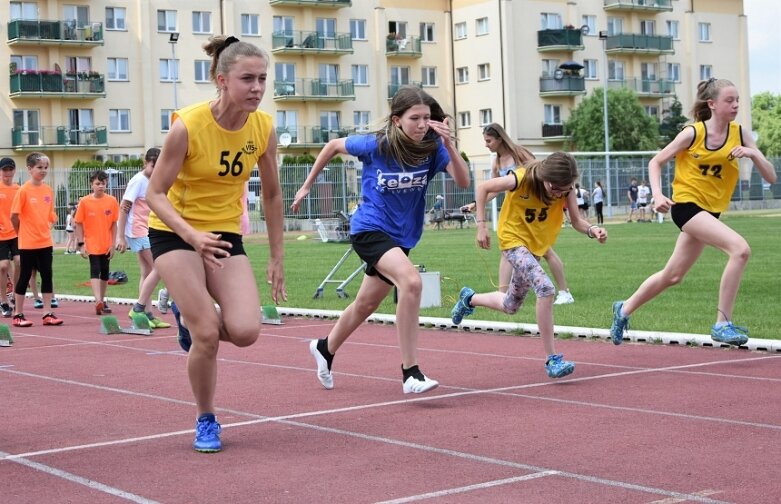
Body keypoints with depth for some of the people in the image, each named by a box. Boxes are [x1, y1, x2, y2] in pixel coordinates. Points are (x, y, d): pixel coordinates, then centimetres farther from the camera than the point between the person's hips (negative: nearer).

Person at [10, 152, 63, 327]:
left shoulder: (48, 190, 5)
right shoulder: (24, 191, -11)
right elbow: (14, 216, -8)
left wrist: (45, 229, 8)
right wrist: (23, 233, 1)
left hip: (46, 242, 5)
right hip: (28, 244, -5)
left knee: (47, 276, 5)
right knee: (24, 277, 3)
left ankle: (47, 314, 10)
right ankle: (18, 315, 12)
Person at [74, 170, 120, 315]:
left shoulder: (112, 201, -2)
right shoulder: (84, 202, -6)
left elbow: (114, 224, 3)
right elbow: (79, 224, -3)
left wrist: (113, 244, 0)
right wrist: (81, 244, -8)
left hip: (106, 245, 3)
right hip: (92, 245, -3)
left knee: (104, 272, 11)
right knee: (95, 271, -15)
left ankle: (102, 301, 24)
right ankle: (98, 301, -26)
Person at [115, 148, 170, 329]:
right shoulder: (138, 181, -12)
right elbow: (123, 208, -14)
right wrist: (121, 237, -16)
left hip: (148, 231, 8)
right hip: (139, 231, -8)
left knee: (147, 272, 8)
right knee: (158, 268, -14)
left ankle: (146, 314, 10)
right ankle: (138, 308, -9)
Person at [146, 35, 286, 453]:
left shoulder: (264, 128, -9)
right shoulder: (188, 126, -23)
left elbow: (272, 194, 5)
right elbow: (155, 194, -18)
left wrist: (276, 258, 6)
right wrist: (193, 235, -34)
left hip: (226, 234, 4)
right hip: (175, 233, -4)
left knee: (245, 332, -15)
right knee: (208, 334, -15)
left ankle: (189, 316, 20)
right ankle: (205, 421, 10)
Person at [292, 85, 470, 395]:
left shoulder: (432, 148, -11)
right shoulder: (376, 146, -16)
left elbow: (463, 181, -23)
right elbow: (333, 146, 1)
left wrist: (449, 144, -35)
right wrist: (307, 186, 8)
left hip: (402, 237, 5)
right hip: (369, 229, -5)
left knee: (366, 305, 21)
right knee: (411, 281, -31)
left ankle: (324, 348, 49)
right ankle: (410, 373, -26)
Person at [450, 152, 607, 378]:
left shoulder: (565, 189, -14)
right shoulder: (521, 179, -26)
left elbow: (576, 220, -14)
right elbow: (483, 188, -13)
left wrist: (592, 230, -35)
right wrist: (481, 225, -17)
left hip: (536, 246, 6)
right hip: (514, 240, -6)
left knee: (510, 306, 19)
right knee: (546, 288, -29)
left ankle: (469, 299, 49)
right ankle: (552, 359, -24)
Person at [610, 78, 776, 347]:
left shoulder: (740, 134, -2)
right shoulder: (693, 133, -12)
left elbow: (771, 176, -2)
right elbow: (655, 162, -1)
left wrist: (753, 153, -21)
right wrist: (657, 194, -17)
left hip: (710, 211, 6)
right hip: (686, 204, -6)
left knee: (673, 276, 16)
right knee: (740, 249, -27)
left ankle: (624, 309, 38)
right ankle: (722, 324, -21)